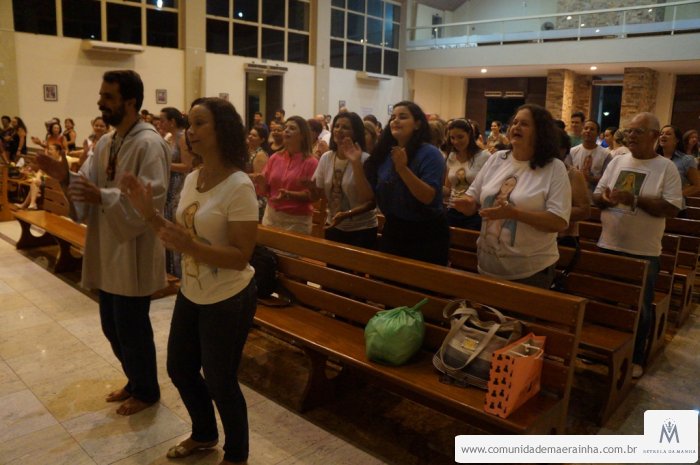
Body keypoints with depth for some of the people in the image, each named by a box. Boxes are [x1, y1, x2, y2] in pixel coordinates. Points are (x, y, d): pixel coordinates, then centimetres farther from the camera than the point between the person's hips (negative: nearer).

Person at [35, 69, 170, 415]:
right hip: (108, 252, 9)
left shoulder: (149, 145, -18)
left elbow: (150, 201, -26)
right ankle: (134, 381, 40)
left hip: (134, 254, -9)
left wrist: (103, 196, -33)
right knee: (112, 326, 20)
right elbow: (89, 184, 9)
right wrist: (66, 178, -10)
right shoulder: (106, 142, 11)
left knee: (132, 328, 5)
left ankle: (147, 391, 27)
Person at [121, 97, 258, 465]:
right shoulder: (191, 178, 3)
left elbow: (241, 257, -23)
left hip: (228, 301, -8)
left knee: (220, 382, 8)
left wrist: (190, 246, -34)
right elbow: (179, 236, 9)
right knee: (179, 369, 22)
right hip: (190, 294, 8)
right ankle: (204, 433, 49)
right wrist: (148, 212, -5)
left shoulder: (239, 186, -22)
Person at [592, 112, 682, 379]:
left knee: (640, 308, 9)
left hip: (643, 251, -3)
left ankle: (635, 358, 25)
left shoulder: (666, 168, -6)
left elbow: (672, 209, -14)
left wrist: (635, 199, -23)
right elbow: (595, 196, 8)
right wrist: (604, 198, -15)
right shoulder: (617, 162, 6)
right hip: (609, 245, 4)